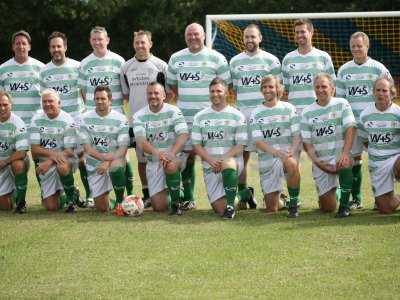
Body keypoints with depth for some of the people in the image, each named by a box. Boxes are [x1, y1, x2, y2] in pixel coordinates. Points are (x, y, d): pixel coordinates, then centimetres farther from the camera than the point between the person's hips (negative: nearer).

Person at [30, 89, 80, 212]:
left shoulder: (67, 121, -9)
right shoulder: (37, 119, 1)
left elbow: (69, 151, -13)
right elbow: (34, 149, -4)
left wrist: (49, 162, -25)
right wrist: (52, 154, -23)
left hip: (65, 160, -3)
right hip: (45, 165, 3)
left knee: (62, 167, -40)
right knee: (51, 207, -4)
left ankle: (72, 197, -14)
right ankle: (59, 193, 32)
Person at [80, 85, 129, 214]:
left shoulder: (120, 119, -4)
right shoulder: (86, 118, 0)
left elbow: (123, 149, -10)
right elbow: (87, 148, -5)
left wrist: (108, 162, -27)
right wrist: (104, 157, -23)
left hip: (115, 159, -2)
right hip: (95, 166, 2)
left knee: (116, 166, -40)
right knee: (102, 208, -2)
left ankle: (120, 202, -19)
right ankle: (113, 203, 37)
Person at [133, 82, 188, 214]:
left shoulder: (173, 111, -4)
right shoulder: (139, 116, -1)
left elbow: (183, 135, -18)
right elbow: (141, 141, -15)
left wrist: (171, 154, -36)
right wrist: (157, 153, -36)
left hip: (175, 157, -2)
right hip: (153, 162, 2)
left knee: (170, 165, -39)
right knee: (159, 207, -6)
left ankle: (176, 203, -20)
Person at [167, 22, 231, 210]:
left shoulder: (216, 58, 1)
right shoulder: (176, 59, 11)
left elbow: (226, 84, 5)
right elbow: (171, 83, 21)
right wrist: (184, 99, 11)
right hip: (185, 116, 3)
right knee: (187, 154, 3)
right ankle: (188, 198, 8)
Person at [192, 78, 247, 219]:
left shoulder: (237, 116, 4)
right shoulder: (200, 117, 10)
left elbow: (240, 146, -2)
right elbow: (196, 145, 6)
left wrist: (223, 159, -18)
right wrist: (211, 160, -12)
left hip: (233, 160, -2)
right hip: (210, 167, 2)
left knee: (228, 164, -41)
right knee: (220, 209, -9)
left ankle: (231, 204, -29)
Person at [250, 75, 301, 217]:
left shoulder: (288, 108, 5)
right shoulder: (256, 113, 4)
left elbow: (297, 135, 0)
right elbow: (258, 141, -5)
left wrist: (292, 150, -21)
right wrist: (276, 152, -22)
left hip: (286, 154, -1)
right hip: (267, 157, 1)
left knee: (291, 164, -41)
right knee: (272, 208, -2)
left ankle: (293, 204, -24)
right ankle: (279, 199, 36)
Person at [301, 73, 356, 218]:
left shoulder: (342, 104, 0)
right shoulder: (307, 112, 4)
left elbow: (350, 128, -12)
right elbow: (307, 142, 3)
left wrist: (345, 153, -26)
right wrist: (316, 161, -13)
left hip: (339, 154, -2)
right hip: (320, 161, 2)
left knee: (345, 162, -40)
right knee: (327, 208, -4)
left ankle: (345, 205, -22)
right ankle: (333, 193, 34)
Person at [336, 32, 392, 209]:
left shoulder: (378, 68, 2)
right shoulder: (344, 70, 10)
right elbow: (339, 97, 16)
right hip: (352, 122, 3)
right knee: (354, 158, 3)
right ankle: (356, 198, 10)